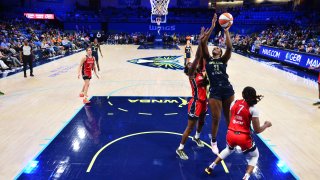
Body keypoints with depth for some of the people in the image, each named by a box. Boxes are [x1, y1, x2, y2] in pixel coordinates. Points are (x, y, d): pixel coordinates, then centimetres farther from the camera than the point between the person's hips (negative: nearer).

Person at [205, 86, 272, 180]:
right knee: (254, 156, 25)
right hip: (243, 137, -4)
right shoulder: (253, 109, -10)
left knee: (229, 150, 37)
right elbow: (257, 130, -9)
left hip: (230, 134, 4)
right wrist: (266, 125, 13)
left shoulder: (235, 103, 3)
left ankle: (211, 167, 38)